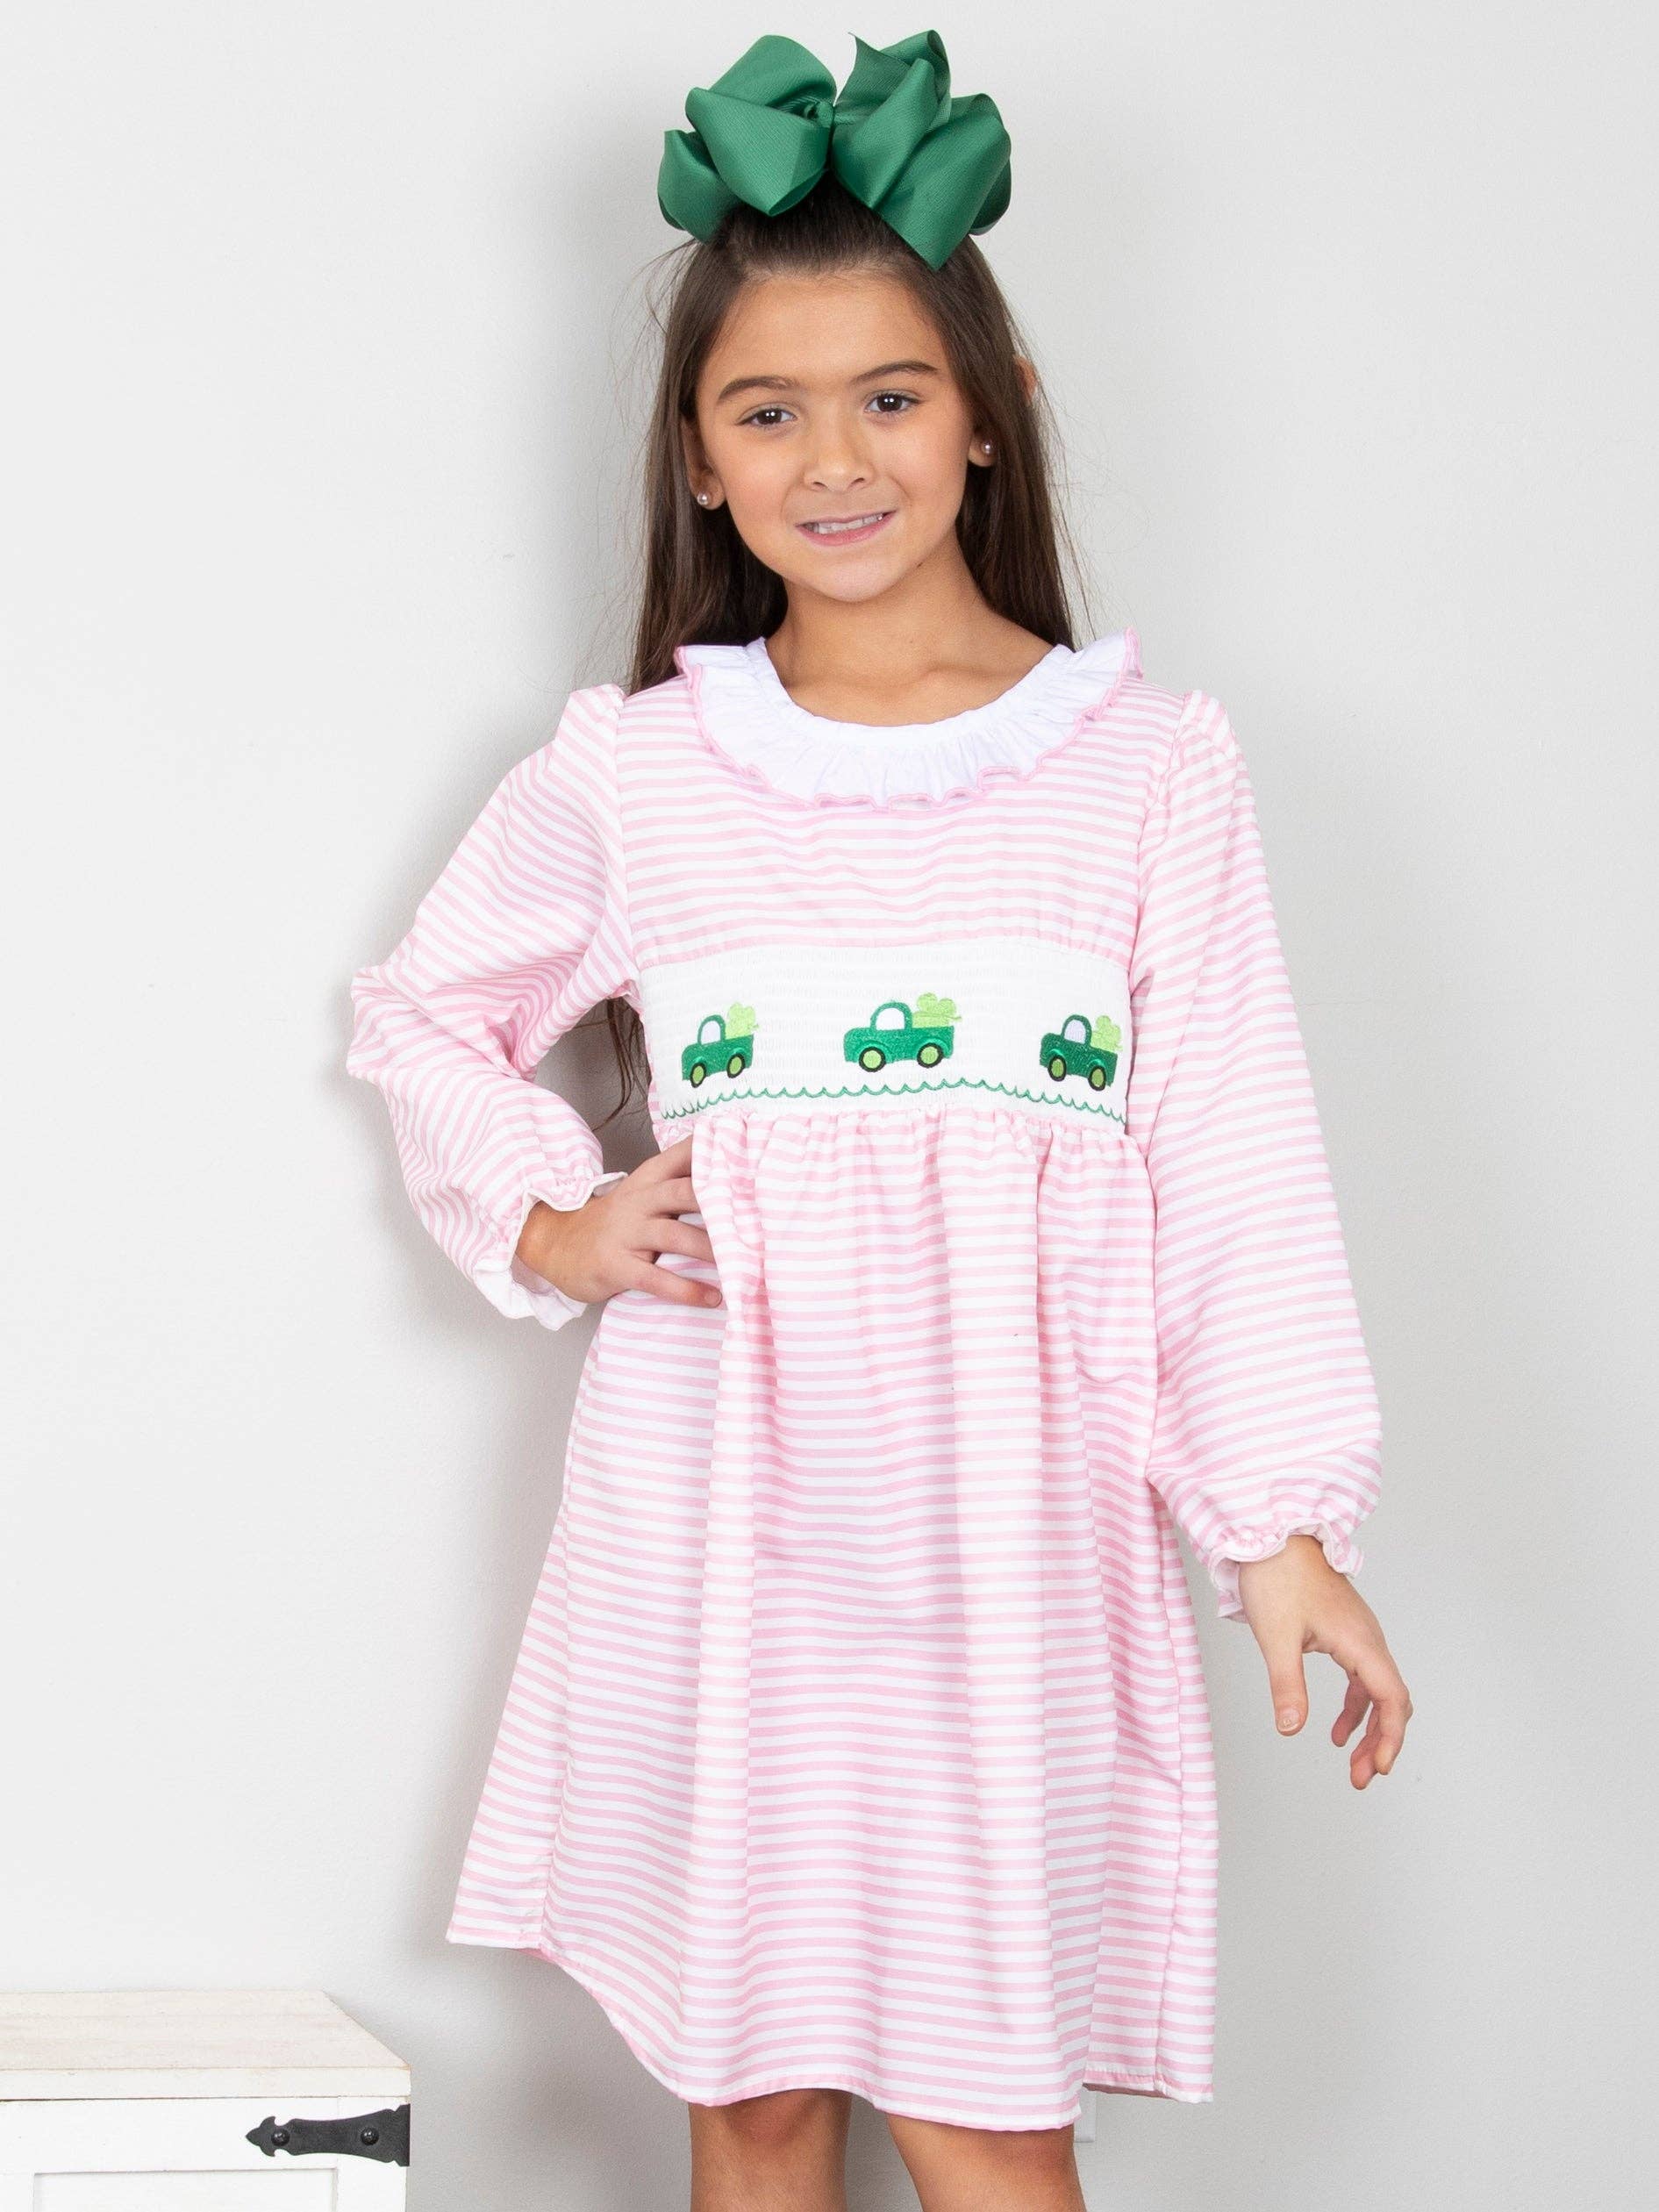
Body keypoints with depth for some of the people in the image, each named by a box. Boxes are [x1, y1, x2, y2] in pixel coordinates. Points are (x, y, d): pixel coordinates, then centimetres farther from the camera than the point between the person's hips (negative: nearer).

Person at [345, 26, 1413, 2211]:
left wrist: (1285, 1519, -2)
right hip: (718, 1518, 2)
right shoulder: (629, 768, 4)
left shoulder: (1149, 763, 1)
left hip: (1007, 1526, -1)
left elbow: (1236, 1157, 0)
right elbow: (423, 1014, 20)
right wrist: (544, 1226, 4)